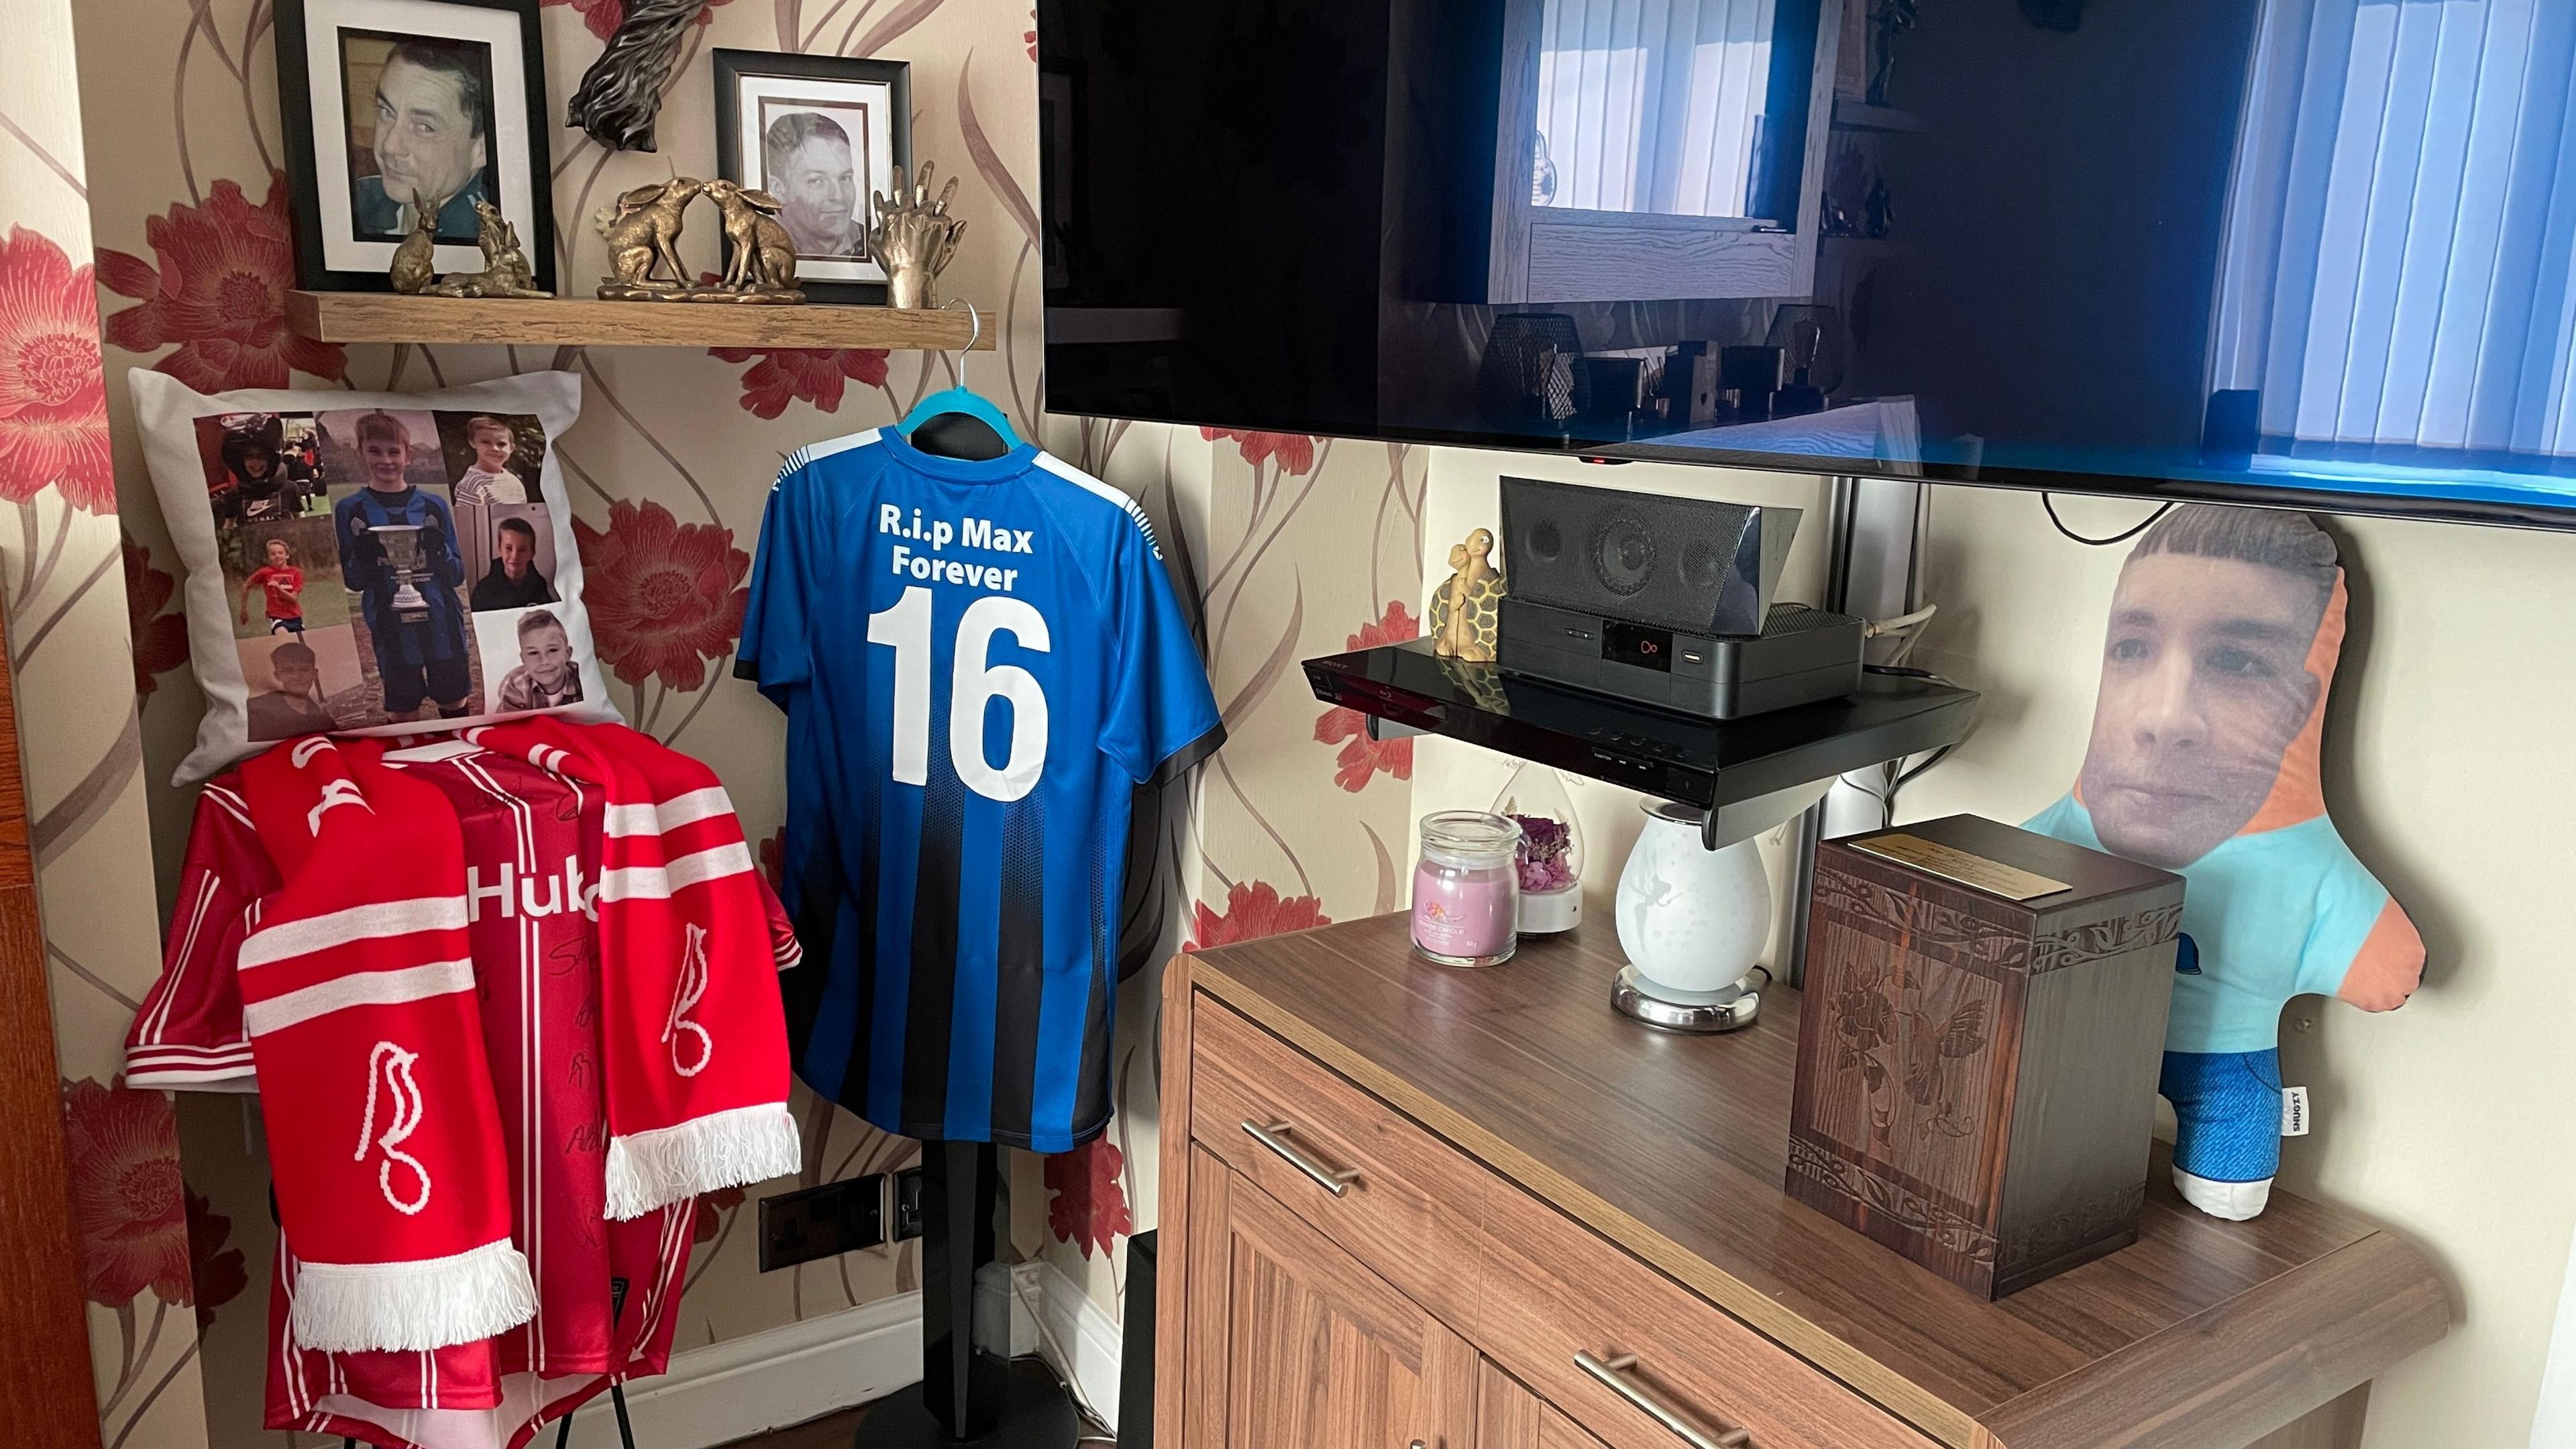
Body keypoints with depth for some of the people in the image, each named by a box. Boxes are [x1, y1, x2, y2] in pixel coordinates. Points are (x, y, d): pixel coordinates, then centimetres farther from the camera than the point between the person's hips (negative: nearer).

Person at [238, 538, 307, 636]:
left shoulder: (296, 573, -1)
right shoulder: (265, 572, -3)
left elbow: (294, 599, -9)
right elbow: (246, 586, 12)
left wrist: (278, 587, -24)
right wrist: (244, 610, 17)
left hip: (295, 617, 3)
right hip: (276, 616, -3)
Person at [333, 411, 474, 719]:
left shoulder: (434, 505, 5)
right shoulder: (350, 509, 3)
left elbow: (457, 575, 6)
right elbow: (352, 582, 5)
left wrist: (439, 550, -15)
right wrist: (363, 555, -16)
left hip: (442, 626, 1)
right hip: (392, 632, -1)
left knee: (455, 707, 8)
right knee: (404, 712, 6)